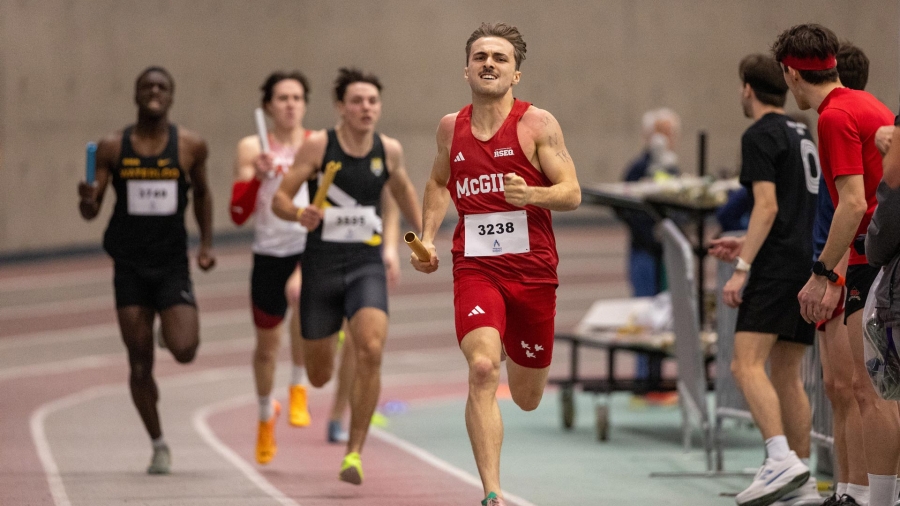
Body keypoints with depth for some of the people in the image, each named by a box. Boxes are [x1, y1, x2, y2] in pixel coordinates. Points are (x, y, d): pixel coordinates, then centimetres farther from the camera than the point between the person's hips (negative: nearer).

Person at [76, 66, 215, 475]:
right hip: (129, 266, 1)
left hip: (172, 264, 0)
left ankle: (175, 324, 22)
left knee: (184, 350, -16)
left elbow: (201, 193, 18)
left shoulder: (191, 146, 0)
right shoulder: (112, 148, 0)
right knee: (140, 363, 1)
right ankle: (158, 445, 18)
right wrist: (87, 200, -21)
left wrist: (206, 243, 9)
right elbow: (90, 212, 2)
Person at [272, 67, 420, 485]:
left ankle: (354, 451, -14)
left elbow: (402, 191, 22)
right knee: (319, 376, 10)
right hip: (321, 266, -1)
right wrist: (299, 214, -27)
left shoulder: (389, 150, 1)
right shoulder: (318, 146, -7)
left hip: (367, 267, 1)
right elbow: (279, 199, -6)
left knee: (371, 350, -25)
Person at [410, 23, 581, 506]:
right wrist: (427, 238, 12)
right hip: (475, 268, 1)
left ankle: (513, 350, 52)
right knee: (481, 368, -25)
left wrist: (531, 194, -27)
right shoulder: (450, 128, 7)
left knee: (528, 399, 12)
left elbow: (571, 193, -7)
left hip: (533, 271, -1)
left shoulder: (538, 124, -4)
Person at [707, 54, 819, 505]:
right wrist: (747, 246, 30)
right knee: (786, 374, 12)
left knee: (746, 364, -16)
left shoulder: (760, 135, -6)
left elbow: (767, 206, -16)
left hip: (778, 266, -9)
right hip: (811, 265, 9)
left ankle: (781, 460, -30)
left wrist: (742, 268, -19)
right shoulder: (803, 135, 20)